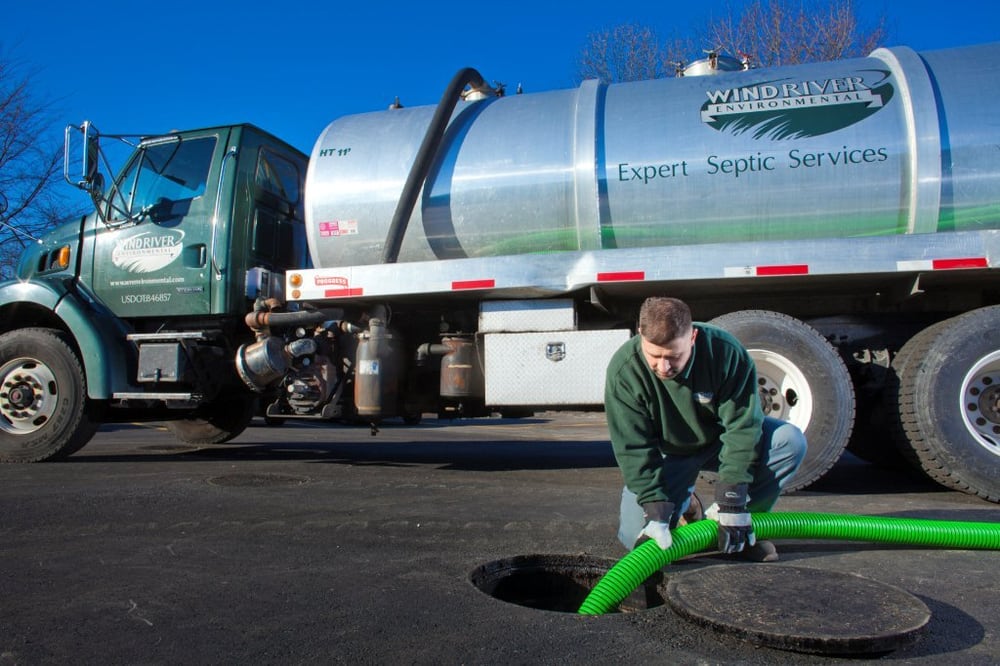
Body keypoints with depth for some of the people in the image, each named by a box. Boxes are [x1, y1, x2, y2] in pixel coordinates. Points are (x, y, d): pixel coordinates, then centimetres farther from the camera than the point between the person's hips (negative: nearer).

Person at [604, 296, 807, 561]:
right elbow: (634, 448, -25)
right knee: (635, 535, -18)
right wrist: (656, 511, -32)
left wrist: (732, 502, -29)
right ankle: (681, 504, 16)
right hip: (667, 454, -1)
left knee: (791, 441, -25)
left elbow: (742, 427, -25)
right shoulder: (623, 370, -28)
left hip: (720, 441, 1)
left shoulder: (727, 352, -28)